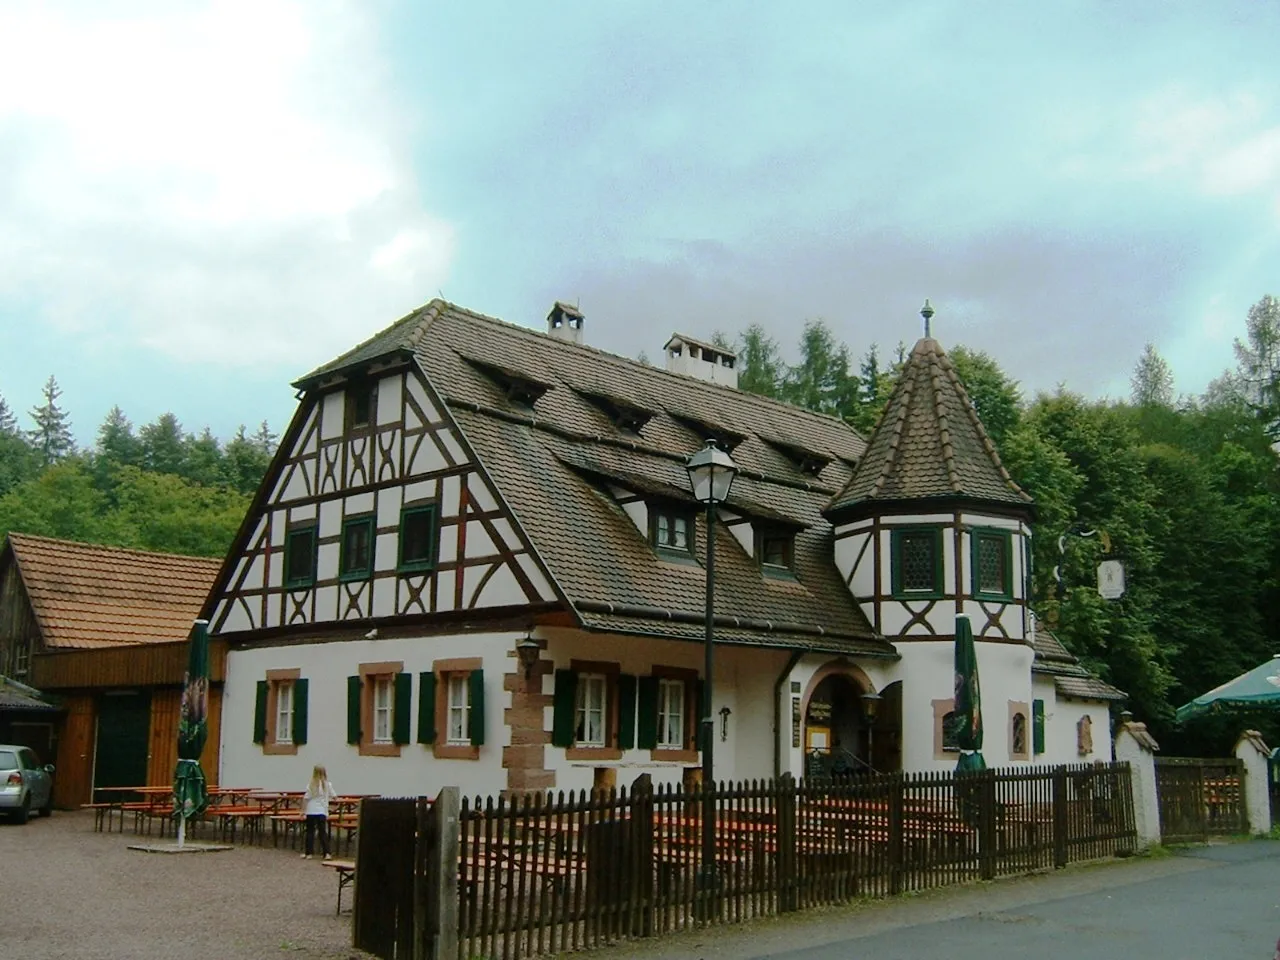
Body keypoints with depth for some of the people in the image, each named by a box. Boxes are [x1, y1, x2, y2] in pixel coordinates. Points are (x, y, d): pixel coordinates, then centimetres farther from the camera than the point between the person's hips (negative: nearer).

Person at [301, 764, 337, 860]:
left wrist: (303, 810, 0)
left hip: (311, 812, -2)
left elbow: (306, 798, -9)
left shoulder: (311, 784, -8)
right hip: (322, 812, 2)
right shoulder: (328, 785, -2)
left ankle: (308, 853, 12)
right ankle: (327, 853, -3)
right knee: (323, 832, 5)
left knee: (310, 832, 8)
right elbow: (333, 796, 5)